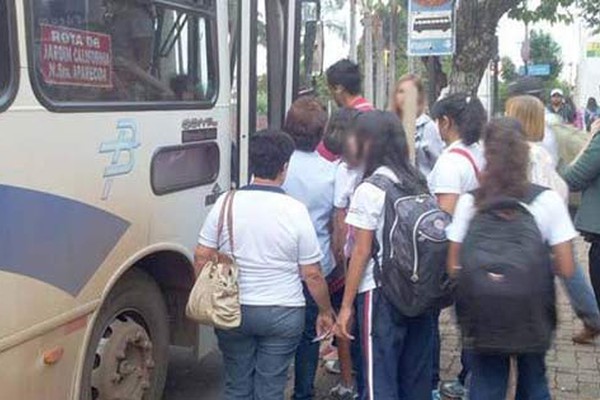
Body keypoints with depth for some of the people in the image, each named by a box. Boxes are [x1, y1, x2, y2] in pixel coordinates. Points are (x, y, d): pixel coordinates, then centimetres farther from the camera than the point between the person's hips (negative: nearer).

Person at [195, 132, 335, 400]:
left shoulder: (226, 203, -7)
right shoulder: (295, 210, -12)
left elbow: (202, 257, -3)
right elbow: (312, 274, -8)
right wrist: (325, 312, 6)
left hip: (232, 311, 2)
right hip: (283, 314, -2)